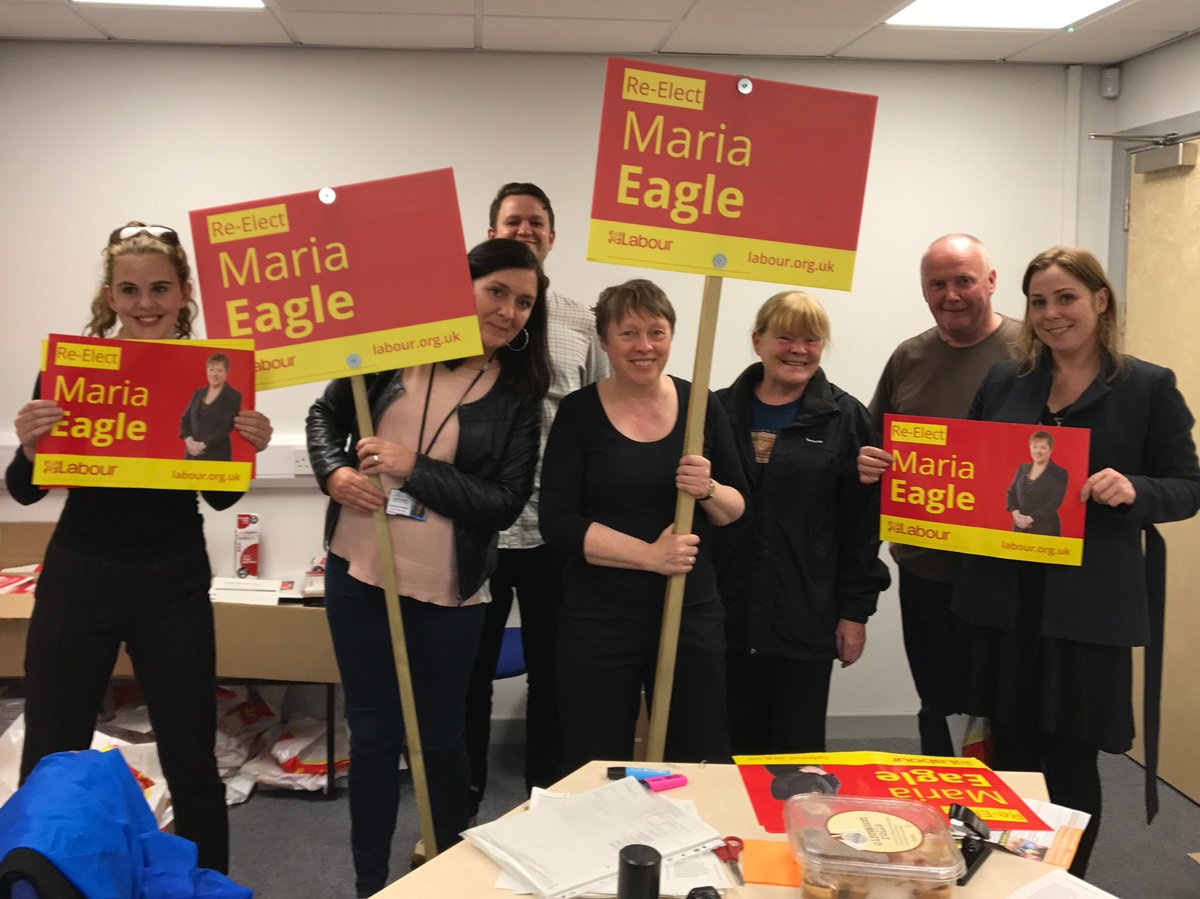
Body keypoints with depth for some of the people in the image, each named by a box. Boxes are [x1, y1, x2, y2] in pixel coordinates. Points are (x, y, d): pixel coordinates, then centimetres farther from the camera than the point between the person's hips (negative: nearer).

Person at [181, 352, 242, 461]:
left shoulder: (233, 396, -2)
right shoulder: (199, 393, 15)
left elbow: (225, 427, -11)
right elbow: (185, 419, 13)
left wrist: (203, 444, -16)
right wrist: (188, 440, -5)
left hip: (217, 455, -5)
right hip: (192, 453, 5)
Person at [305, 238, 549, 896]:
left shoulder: (518, 393, -3)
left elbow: (506, 502, -9)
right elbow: (325, 415, 11)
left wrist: (413, 469, -16)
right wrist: (334, 473, -9)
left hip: (447, 589, -1)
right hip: (358, 572, 1)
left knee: (440, 736, 12)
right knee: (371, 734, 12)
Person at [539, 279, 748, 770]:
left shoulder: (700, 405, 3)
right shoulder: (579, 412, -4)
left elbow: (738, 508, 9)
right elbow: (557, 522, -10)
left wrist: (708, 490, -14)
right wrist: (650, 555, -18)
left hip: (693, 615, 2)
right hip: (599, 623, -2)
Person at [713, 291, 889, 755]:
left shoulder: (846, 419, 1)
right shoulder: (719, 411, 4)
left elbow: (861, 524, 0)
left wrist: (855, 611, -2)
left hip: (805, 618, -2)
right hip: (727, 613, 2)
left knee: (798, 754, 5)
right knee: (737, 748, 12)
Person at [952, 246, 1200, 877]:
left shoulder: (1149, 387, 1)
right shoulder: (1003, 382, 10)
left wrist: (1133, 490, -19)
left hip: (1088, 606, -3)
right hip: (1002, 599, 3)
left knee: (1070, 763, 5)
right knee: (1009, 758, 11)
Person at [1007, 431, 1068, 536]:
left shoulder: (1059, 473, -2)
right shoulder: (1022, 468, 13)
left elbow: (1054, 502, -11)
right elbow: (1011, 492, 13)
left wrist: (1031, 518, -17)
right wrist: (1015, 512, -7)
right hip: (1020, 527, 4)